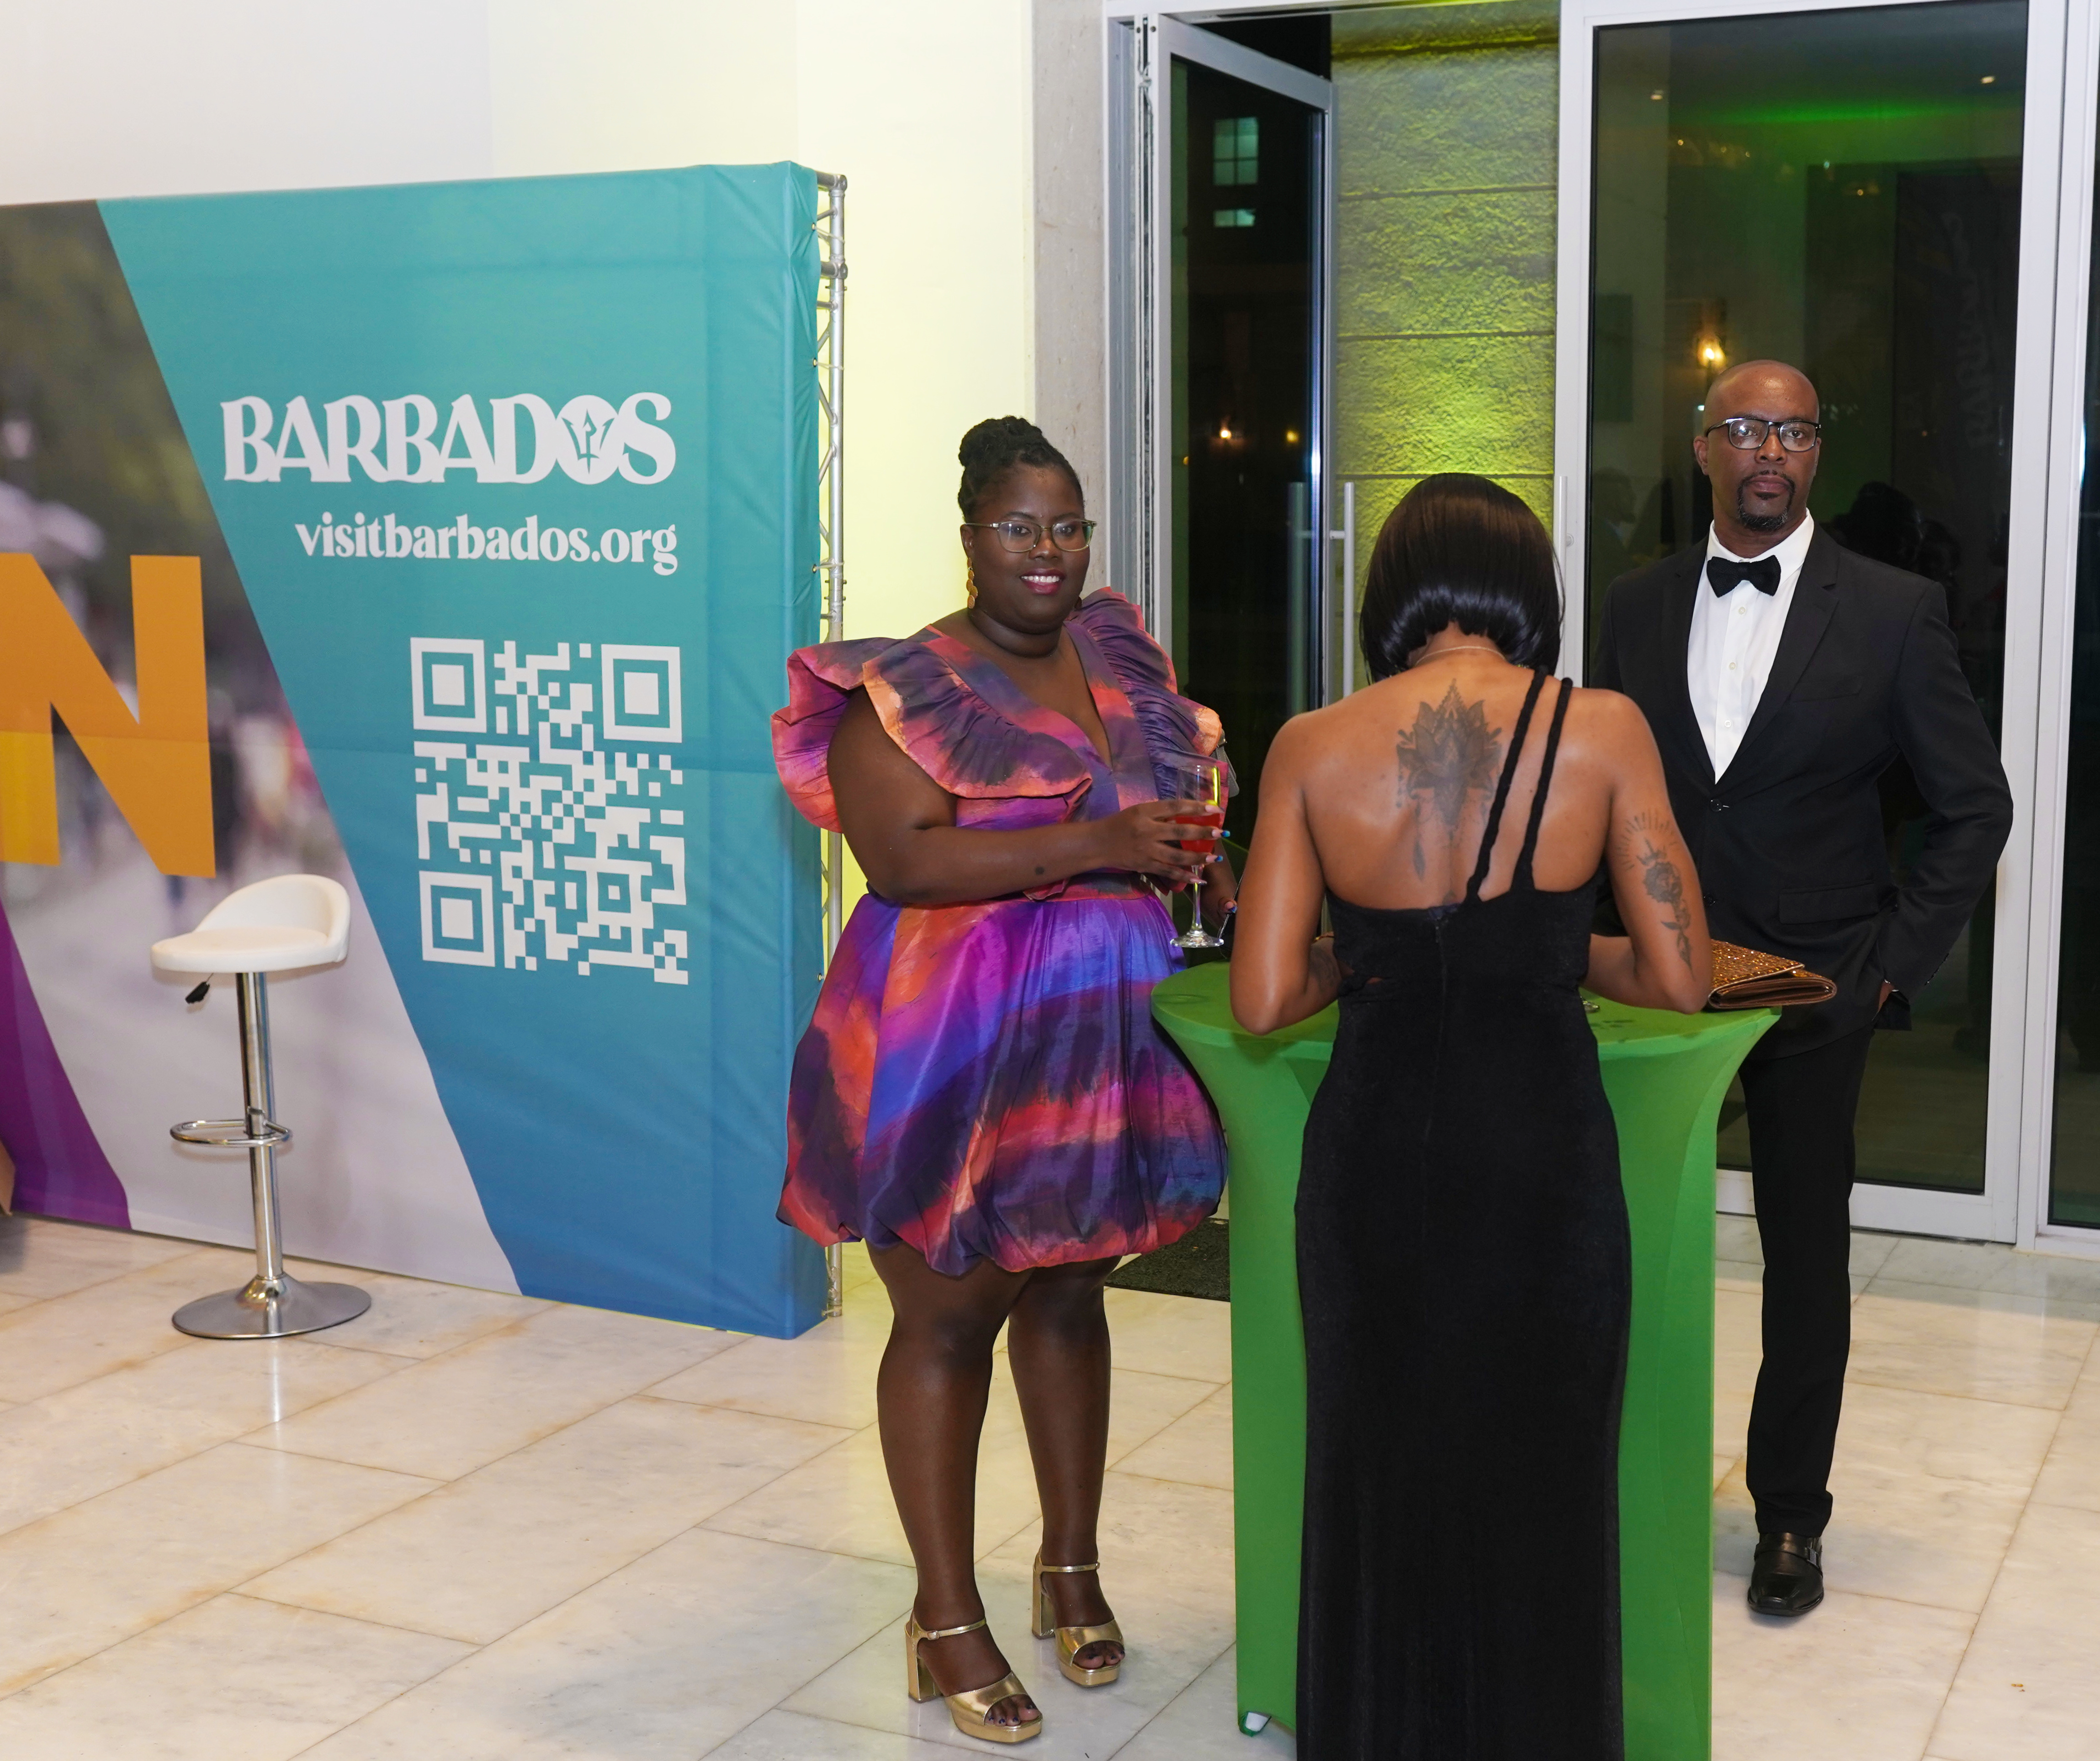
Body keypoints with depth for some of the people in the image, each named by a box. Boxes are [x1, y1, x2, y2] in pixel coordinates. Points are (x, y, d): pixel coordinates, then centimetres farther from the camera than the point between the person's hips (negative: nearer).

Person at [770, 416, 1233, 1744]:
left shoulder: (1122, 656, 10)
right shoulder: (905, 688, -9)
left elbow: (1180, 793, 24)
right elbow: (907, 859, -21)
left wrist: (1200, 861, 2)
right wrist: (1097, 845, -26)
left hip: (1100, 1035, 6)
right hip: (954, 1048, -6)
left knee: (1069, 1293, 17)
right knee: (948, 1316, 3)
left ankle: (1074, 1571, 33)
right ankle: (949, 1620, 15)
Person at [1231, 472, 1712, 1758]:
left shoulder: (1312, 748, -6)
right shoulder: (1600, 731, -8)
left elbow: (1264, 1001, -7)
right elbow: (1682, 978, -6)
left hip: (1376, 1149, 1)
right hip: (1543, 1155, -1)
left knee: (1379, 1475, 20)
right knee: (1540, 1485, 17)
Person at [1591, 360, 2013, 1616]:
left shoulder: (1894, 612, -5)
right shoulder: (1638, 608, 4)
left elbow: (1974, 806, -1)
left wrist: (1898, 963, -7)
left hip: (1815, 990, -2)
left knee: (1808, 1256, 8)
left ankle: (1790, 1513, 24)